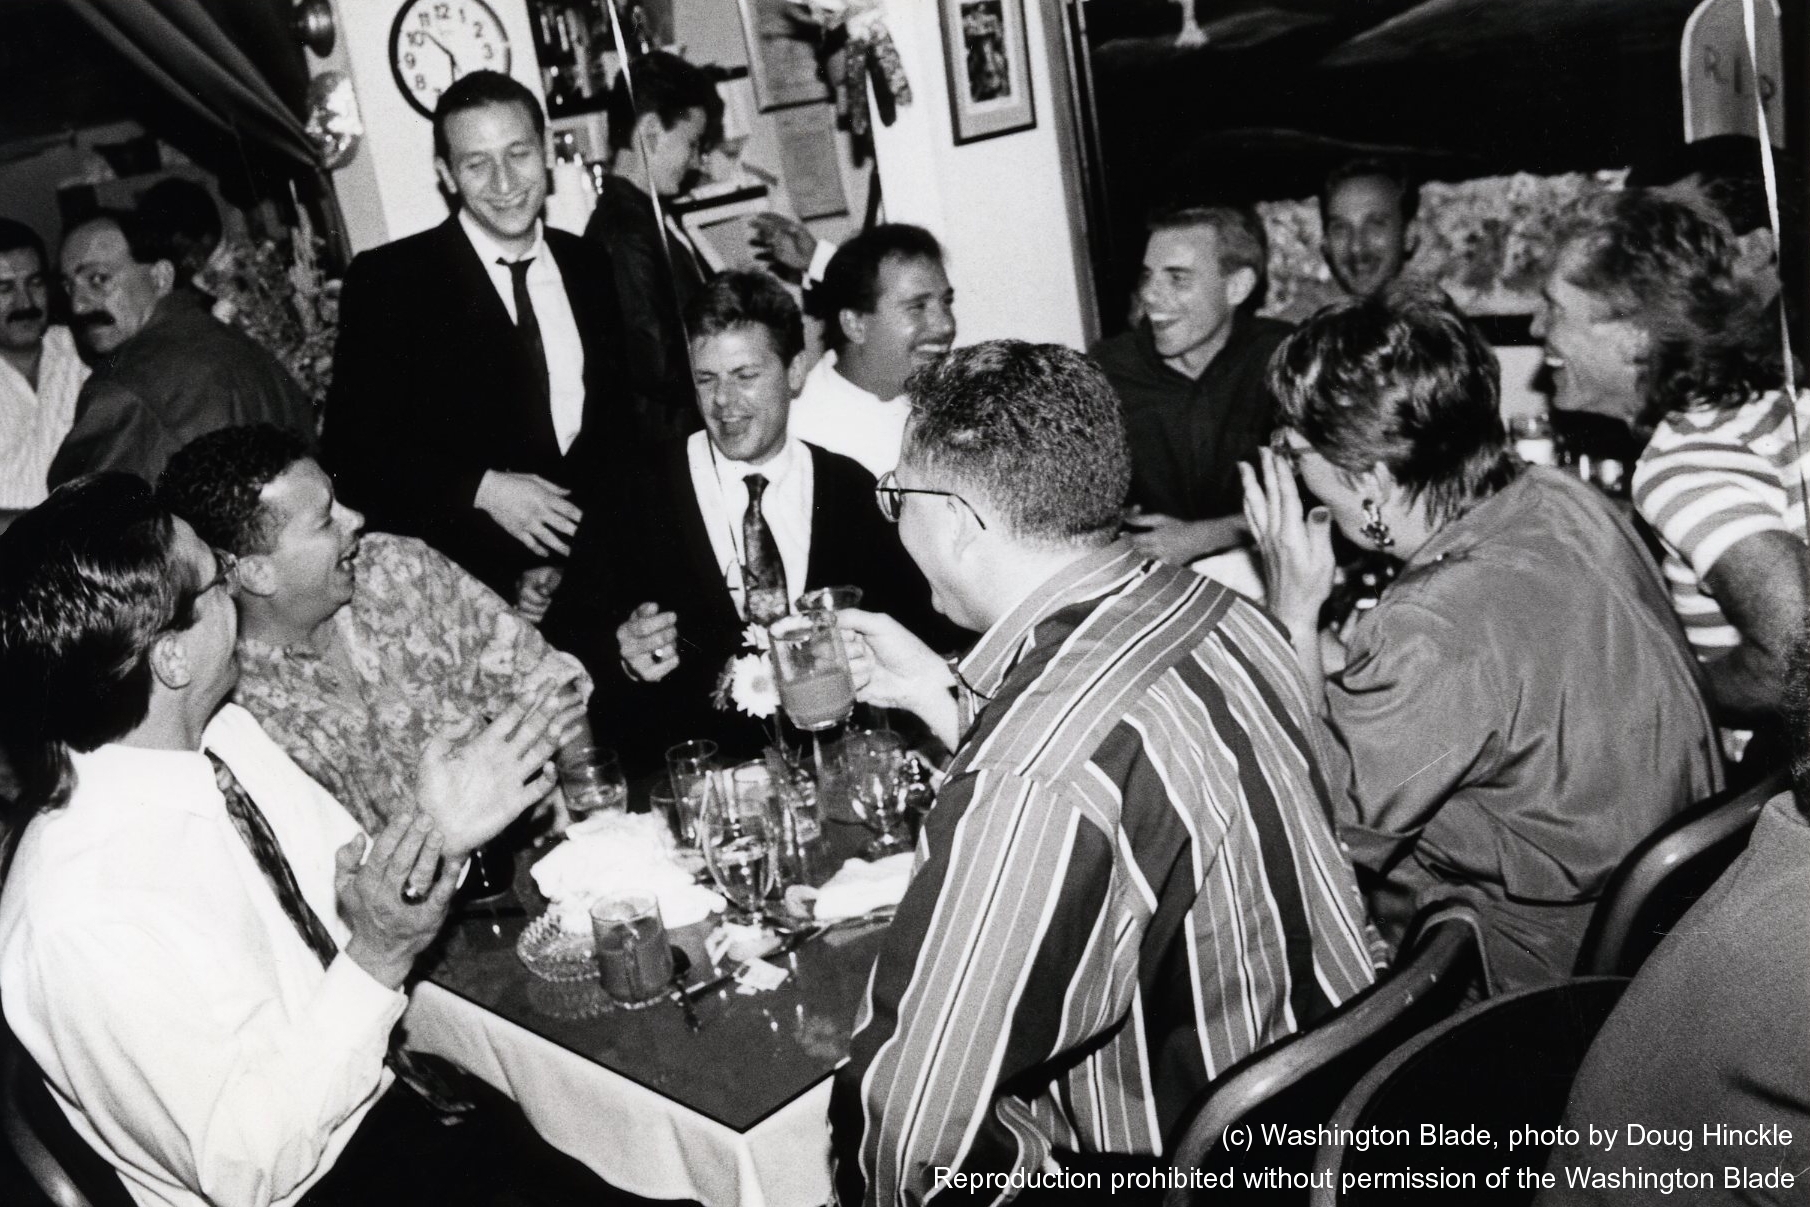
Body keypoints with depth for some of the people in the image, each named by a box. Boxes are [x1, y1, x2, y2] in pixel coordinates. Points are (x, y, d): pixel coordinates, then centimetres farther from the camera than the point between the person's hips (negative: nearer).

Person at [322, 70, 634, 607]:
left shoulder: (590, 266, 11)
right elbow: (352, 449, -2)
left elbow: (617, 422, 13)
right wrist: (483, 488, -14)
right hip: (464, 581, -3)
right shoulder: (386, 280, 0)